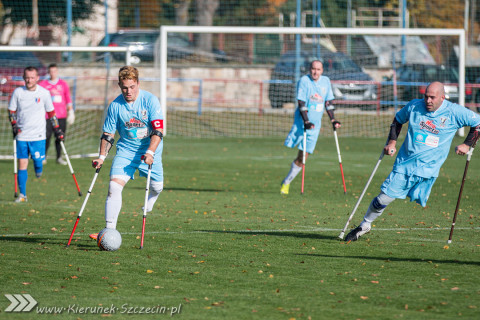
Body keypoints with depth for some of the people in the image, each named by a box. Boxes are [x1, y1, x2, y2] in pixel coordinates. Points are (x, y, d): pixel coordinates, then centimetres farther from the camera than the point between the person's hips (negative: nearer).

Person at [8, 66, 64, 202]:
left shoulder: (44, 93, -1)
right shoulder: (18, 92, 0)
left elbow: (51, 112, 11)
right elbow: (11, 111, 9)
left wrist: (57, 129, 10)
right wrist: (14, 125, -6)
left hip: (38, 135, -1)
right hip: (21, 135, 1)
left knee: (38, 160, -8)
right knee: (22, 164, -2)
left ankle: (38, 170, 30)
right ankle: (22, 195, 4)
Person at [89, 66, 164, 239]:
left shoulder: (150, 100, -14)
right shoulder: (115, 105, -6)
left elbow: (158, 130, -19)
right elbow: (108, 134, 4)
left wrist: (150, 152, -32)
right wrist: (101, 157, -8)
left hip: (150, 149, -1)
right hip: (125, 150, 1)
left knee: (157, 186, 6)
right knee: (114, 186, -16)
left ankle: (150, 203, 46)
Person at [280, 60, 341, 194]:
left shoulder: (326, 81, 7)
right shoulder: (304, 81, -9)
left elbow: (328, 103, 17)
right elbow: (301, 103, -14)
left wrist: (333, 120, 10)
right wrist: (306, 121, -22)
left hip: (315, 124, 4)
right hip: (302, 121, -4)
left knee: (302, 158, 3)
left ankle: (286, 182, 16)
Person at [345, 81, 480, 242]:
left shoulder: (455, 112, -8)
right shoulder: (414, 106, -1)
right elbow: (398, 120, 18)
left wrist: (467, 144, -2)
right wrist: (391, 142, 8)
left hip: (429, 167, -1)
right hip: (405, 162, 1)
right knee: (384, 197, -2)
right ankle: (365, 225, 16)